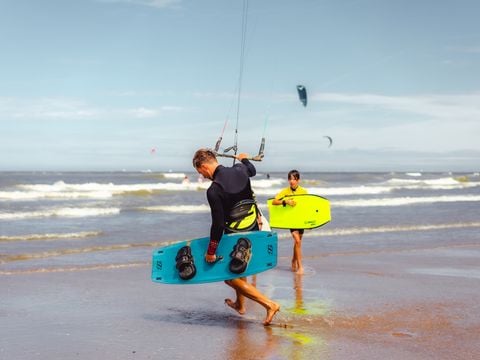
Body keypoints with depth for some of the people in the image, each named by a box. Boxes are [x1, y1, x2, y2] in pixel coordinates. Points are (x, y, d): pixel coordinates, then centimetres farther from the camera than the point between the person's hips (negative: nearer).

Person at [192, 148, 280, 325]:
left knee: (231, 278, 5)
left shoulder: (214, 190, -24)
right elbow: (252, 170, 23)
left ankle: (269, 304, -5)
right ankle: (240, 304, 44)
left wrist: (211, 251, -13)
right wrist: (244, 159, 46)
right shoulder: (239, 170, -4)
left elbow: (218, 224, -23)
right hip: (253, 230, 8)